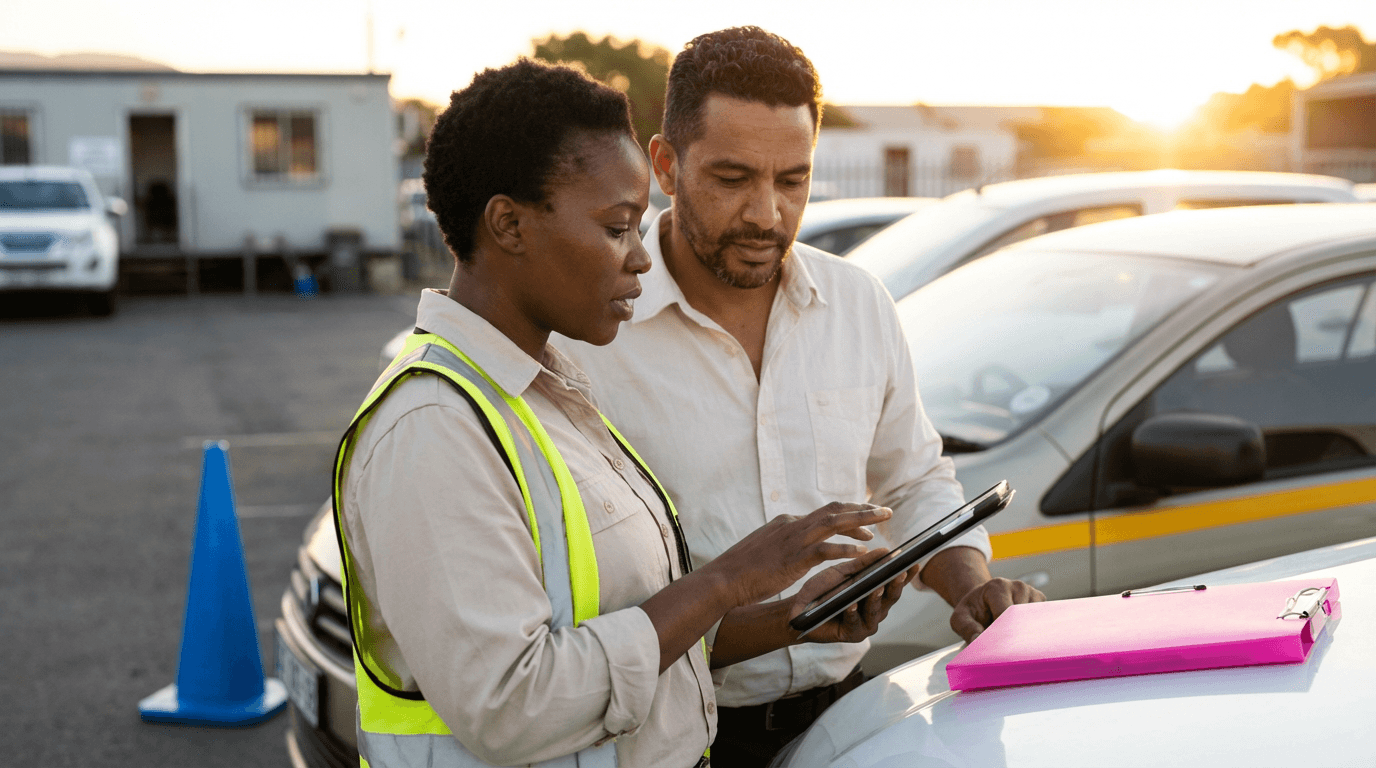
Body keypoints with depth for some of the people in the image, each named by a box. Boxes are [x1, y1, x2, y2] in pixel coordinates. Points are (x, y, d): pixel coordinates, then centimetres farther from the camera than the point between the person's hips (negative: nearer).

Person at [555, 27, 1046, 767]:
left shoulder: (860, 304, 4)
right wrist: (756, 625, -27)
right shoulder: (586, 331, -14)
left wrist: (970, 586, -2)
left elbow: (915, 483, 17)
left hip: (844, 705, 4)